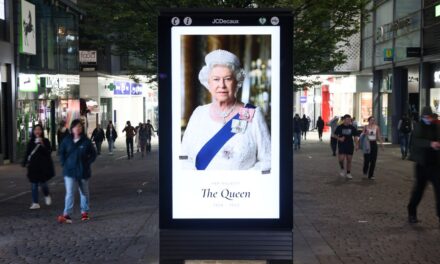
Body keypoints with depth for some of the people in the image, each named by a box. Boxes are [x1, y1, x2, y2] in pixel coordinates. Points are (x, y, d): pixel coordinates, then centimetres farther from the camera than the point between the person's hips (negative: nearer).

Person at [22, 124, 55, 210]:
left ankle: (47, 196, 27)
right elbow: (27, 153, 13)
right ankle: (35, 203, 9)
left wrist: (42, 145, -23)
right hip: (33, 166, 3)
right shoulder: (31, 142, 8)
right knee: (34, 185, 3)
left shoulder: (45, 141, -2)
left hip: (43, 166, -3)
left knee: (42, 183, -5)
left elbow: (49, 152, -12)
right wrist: (25, 162, 6)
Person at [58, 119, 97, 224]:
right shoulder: (67, 140, -1)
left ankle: (84, 212, 30)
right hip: (70, 172, 0)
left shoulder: (86, 141, -6)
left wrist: (87, 163, -5)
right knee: (69, 193, -10)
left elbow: (93, 154, 3)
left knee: (84, 192, 15)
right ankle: (66, 215, -13)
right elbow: (61, 153, 13)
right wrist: (64, 163, 3)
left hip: (83, 172, 0)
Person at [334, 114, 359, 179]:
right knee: (341, 159, -12)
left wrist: (356, 145, -2)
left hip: (350, 146, 2)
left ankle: (348, 173, 18)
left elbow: (355, 136, 7)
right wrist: (339, 139, -16)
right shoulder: (340, 127, -5)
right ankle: (342, 169, 17)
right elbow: (335, 135, 3)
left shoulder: (352, 128, 1)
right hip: (341, 145, -2)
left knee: (349, 160, 7)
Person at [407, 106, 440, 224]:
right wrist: (430, 144, -36)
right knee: (418, 189, 6)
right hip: (422, 163, -3)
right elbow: (416, 141, -21)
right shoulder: (418, 126, -5)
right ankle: (412, 213, 22)